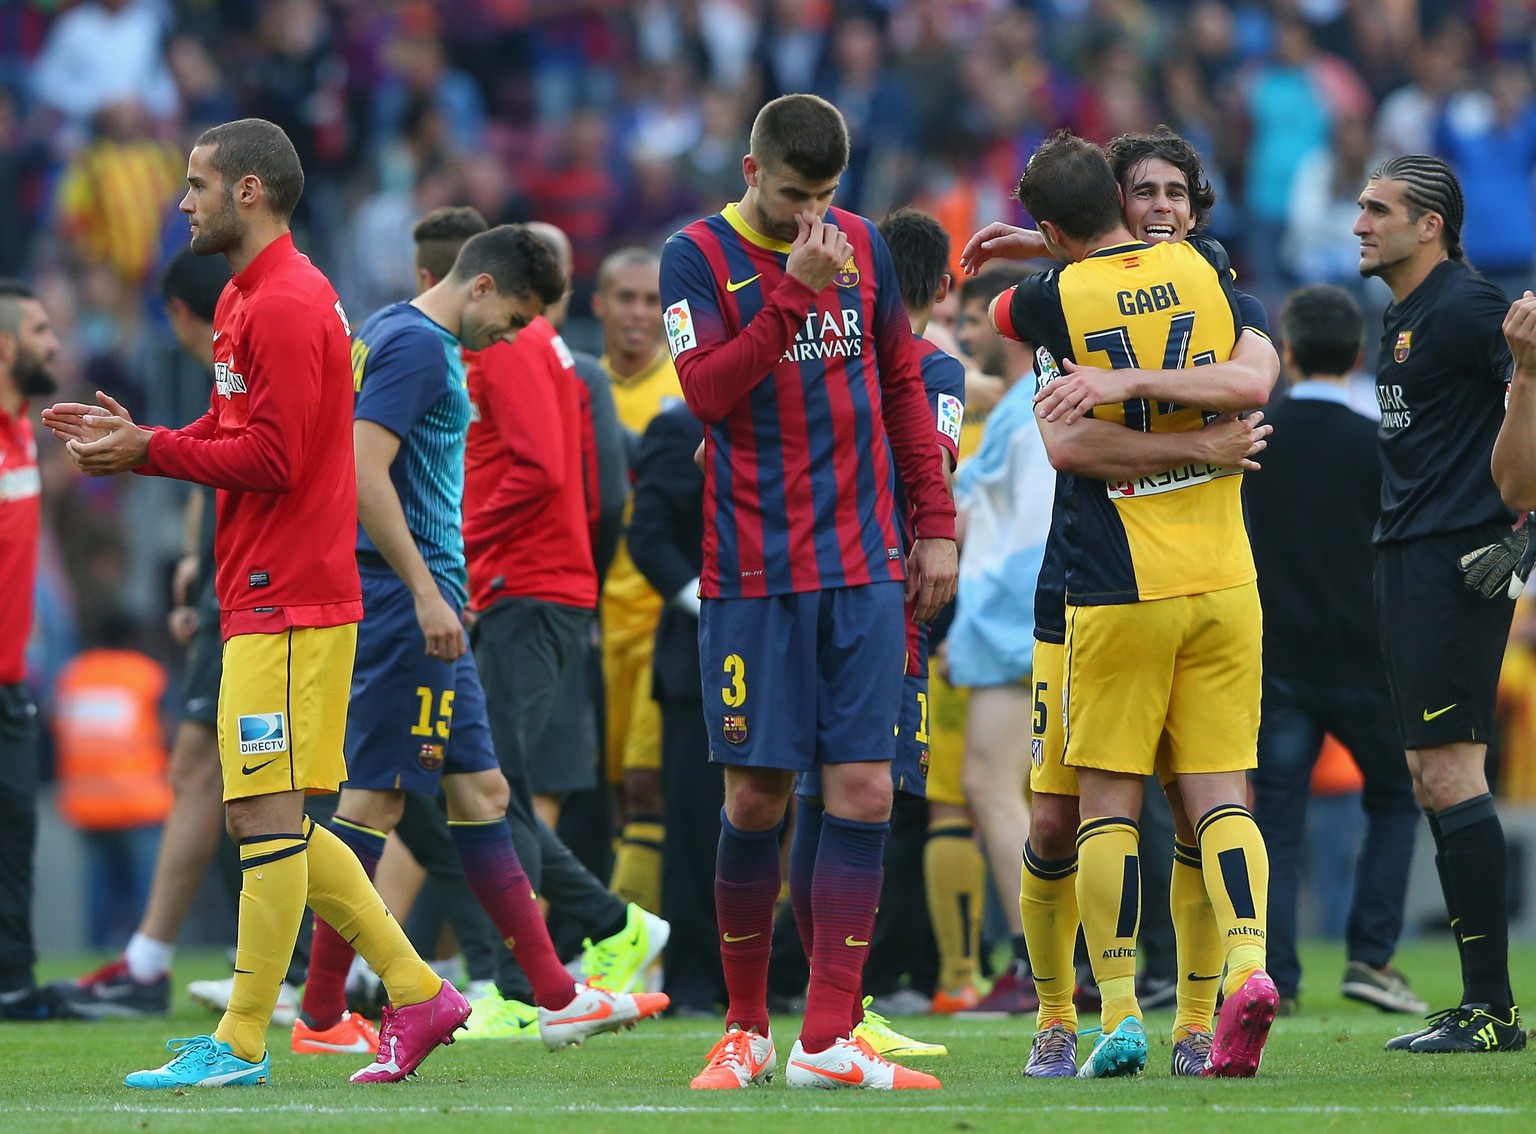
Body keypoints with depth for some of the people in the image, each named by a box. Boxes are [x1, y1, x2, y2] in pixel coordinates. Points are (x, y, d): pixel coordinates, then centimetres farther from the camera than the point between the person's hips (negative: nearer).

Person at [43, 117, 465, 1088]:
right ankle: (418, 995, 15)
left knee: (267, 816, -7)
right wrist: (137, 437, 8)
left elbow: (271, 460, -19)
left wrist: (150, 452, -13)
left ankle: (241, 1044, -4)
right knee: (276, 822, 12)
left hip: (285, 600, -11)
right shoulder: (253, 297, 18)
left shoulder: (283, 307, -15)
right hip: (278, 596, 11)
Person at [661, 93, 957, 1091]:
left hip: (865, 565, 3)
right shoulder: (699, 256, -2)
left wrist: (935, 522, 13)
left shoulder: (862, 246, 10)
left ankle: (826, 1042, -4)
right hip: (753, 575, -3)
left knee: (863, 792, -5)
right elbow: (708, 391, -15)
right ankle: (746, 1027, 15)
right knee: (757, 796, -1)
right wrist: (796, 292, -21)